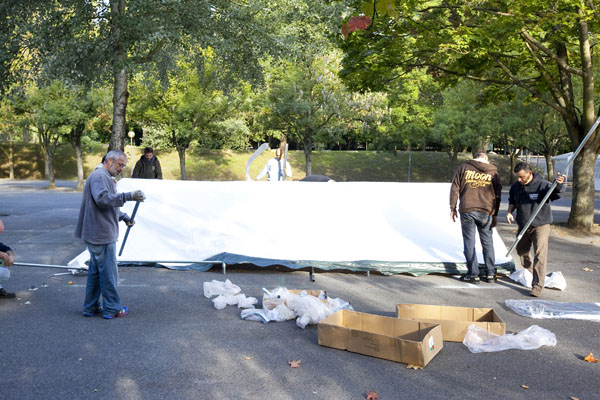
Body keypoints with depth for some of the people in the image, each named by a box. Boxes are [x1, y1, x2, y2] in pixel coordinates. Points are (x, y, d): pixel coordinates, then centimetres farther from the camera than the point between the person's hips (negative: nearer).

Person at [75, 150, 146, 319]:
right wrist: (128, 196, -37)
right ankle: (112, 309, 8)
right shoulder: (99, 176, -14)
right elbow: (102, 198, -32)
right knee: (108, 271, -2)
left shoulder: (106, 177, 21)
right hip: (101, 234, -11)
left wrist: (123, 217, 15)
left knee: (95, 271, 16)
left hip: (98, 234, 11)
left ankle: (91, 307, 25)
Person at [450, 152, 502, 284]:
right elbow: (497, 195, 11)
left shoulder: (464, 168, 3)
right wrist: (495, 214, 18)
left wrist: (452, 208, 6)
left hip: (467, 211, -2)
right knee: (487, 243, 13)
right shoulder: (494, 172, 9)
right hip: (486, 212, 2)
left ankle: (473, 274, 7)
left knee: (469, 243, 4)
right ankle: (490, 274, 17)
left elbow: (455, 189, 0)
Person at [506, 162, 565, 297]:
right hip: (523, 226, 6)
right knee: (521, 250, 21)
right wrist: (509, 211, -3)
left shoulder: (542, 184, -17)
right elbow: (512, 201, 15)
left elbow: (555, 194, -34)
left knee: (540, 255, -13)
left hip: (541, 225, -6)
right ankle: (528, 272, 49)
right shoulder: (516, 186, -1)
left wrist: (558, 185, -56)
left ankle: (537, 285, -10)